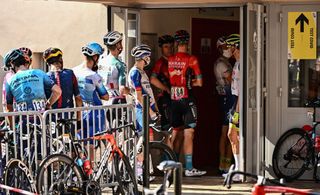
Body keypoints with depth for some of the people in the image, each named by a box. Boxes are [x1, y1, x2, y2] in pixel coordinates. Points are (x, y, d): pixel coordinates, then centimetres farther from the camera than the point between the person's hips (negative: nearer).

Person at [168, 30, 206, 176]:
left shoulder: (169, 60, 4)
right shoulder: (191, 59, -9)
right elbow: (199, 82, -8)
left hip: (173, 100, 5)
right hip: (187, 100, -5)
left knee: (172, 134, 13)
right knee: (188, 134, -3)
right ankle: (189, 168, -3)